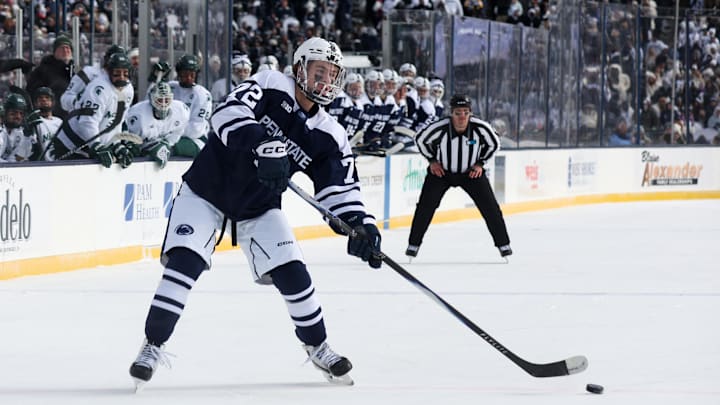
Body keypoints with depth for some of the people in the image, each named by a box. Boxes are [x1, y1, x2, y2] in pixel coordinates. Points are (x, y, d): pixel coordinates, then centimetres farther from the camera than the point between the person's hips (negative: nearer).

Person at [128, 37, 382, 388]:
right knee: (185, 261, -19)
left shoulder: (329, 136, -4)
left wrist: (361, 225, -21)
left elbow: (341, 188, -3)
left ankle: (317, 346, 18)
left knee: (291, 272, -5)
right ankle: (153, 345, -9)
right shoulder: (271, 86, -16)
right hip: (206, 189, -4)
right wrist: (260, 142, -49)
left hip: (258, 208, 4)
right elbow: (229, 111, -32)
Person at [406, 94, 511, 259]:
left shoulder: (481, 127, -24)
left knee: (490, 207, -5)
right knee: (425, 207, -11)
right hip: (441, 171, -1)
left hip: (471, 172, 1)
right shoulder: (439, 128, -28)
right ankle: (414, 244, 4)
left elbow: (494, 144, -2)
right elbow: (421, 140, -6)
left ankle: (503, 244, 10)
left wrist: (480, 163, -6)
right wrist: (432, 160, -6)